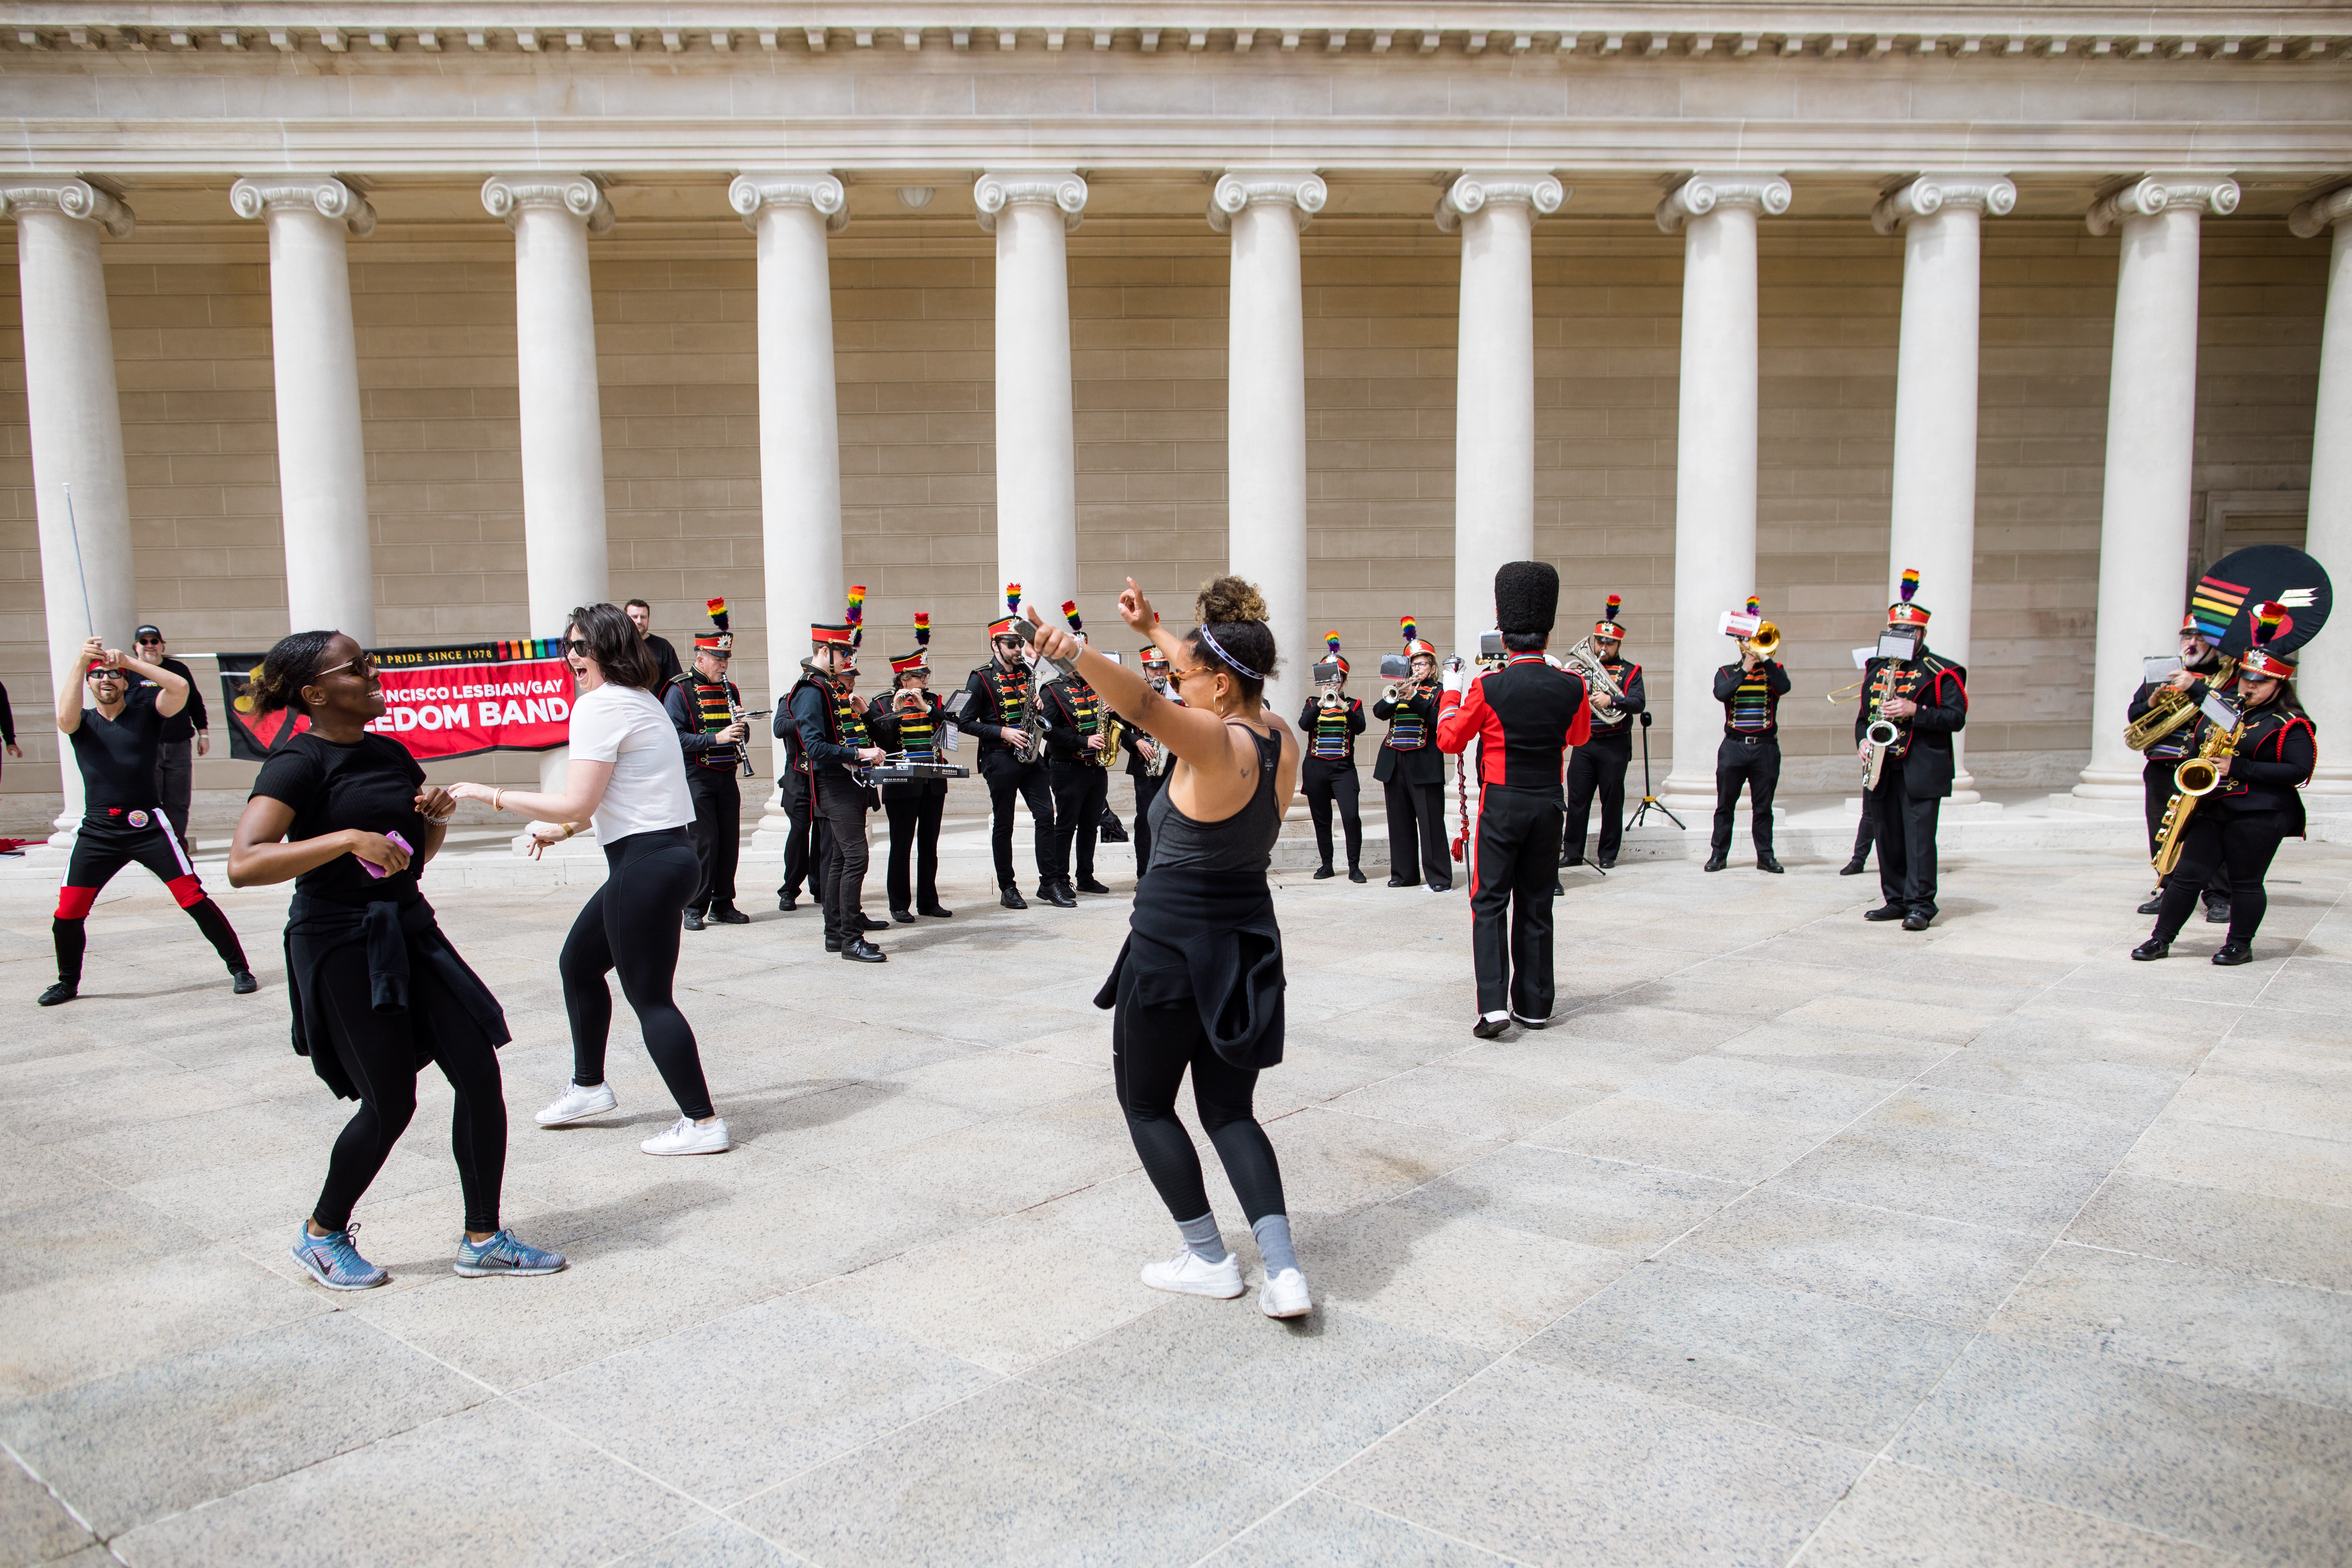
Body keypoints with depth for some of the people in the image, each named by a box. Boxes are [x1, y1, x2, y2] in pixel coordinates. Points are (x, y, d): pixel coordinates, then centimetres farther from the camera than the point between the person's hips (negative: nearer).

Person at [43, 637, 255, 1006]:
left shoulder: (145, 712, 5)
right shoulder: (83, 722, 10)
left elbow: (181, 688, -14)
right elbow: (65, 718, -15)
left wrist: (129, 661, -16)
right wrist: (79, 663, -21)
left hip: (148, 825, -2)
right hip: (97, 831, 3)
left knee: (193, 897, -8)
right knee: (68, 912, 1)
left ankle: (240, 968, -1)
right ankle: (68, 982, 25)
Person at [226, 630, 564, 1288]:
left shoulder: (391, 754, 11)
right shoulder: (300, 762, -11)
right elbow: (244, 864, -24)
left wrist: (437, 817, 2)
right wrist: (349, 838, -30)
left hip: (409, 930, 7)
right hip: (340, 943, -7)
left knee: (480, 1073, 1)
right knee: (390, 1105, 0)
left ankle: (483, 1239, 13)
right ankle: (322, 1235, 26)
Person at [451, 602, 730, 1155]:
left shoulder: (600, 706, -14)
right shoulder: (640, 700, 17)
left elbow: (576, 804, -18)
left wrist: (491, 795, -9)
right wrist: (561, 828, 28)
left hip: (648, 865, -10)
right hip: (664, 855, 10)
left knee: (649, 997, -2)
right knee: (578, 961, 23)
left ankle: (702, 1123, 4)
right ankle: (588, 1087, 37)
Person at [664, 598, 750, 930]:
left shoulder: (730, 690, 13)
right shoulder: (680, 691, -6)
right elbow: (674, 738, -16)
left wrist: (740, 723, -2)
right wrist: (715, 739, -22)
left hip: (727, 778, 6)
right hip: (696, 777, -6)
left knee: (730, 841, 6)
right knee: (704, 843, -6)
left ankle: (724, 905, 17)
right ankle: (694, 909, 4)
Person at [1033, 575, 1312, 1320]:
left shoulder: (1216, 744, -22)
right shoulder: (1280, 738, 1)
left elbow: (1145, 705, -44)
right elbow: (1219, 677, 20)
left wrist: (1076, 652, -59)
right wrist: (1154, 630, 29)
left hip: (1174, 947, -7)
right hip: (1249, 945, 8)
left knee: (1145, 1102, 15)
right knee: (1230, 1109, 16)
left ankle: (1210, 1259, 20)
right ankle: (1283, 1270, 2)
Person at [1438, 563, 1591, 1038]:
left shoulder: (1488, 687, -13)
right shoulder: (1571, 686, -4)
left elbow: (1450, 740, -1)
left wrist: (1451, 693, 14)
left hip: (1502, 804, -3)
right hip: (1549, 804, 3)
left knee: (1489, 903, 2)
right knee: (1536, 906, 12)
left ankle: (1494, 1004, -10)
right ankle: (1534, 1006, 17)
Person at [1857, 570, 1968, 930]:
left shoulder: (1940, 672, -1)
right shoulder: (1876, 668, 16)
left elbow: (1956, 718, -8)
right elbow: (1864, 714, 21)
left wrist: (1915, 712, -20)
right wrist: (1862, 741, 2)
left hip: (1922, 770, -6)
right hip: (1883, 769, 6)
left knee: (1919, 838, -9)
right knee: (1889, 838, 9)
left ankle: (1921, 906, -6)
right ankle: (1896, 900, 17)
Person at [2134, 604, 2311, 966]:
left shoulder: (2291, 725, -5)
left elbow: (2298, 771, -14)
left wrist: (2238, 768, -19)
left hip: (2260, 814, -6)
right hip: (2214, 809, 6)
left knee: (2246, 882, 1)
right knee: (2187, 874, 2)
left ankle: (2240, 946, 14)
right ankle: (2161, 939, 6)